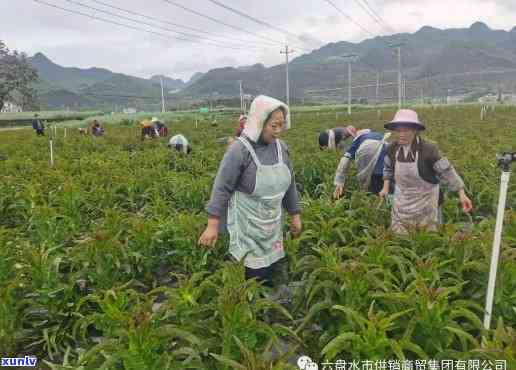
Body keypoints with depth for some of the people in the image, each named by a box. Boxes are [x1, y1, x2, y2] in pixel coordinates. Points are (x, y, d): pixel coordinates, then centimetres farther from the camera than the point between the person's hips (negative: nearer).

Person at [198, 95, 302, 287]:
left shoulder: (281, 147, 2)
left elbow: (289, 183, 12)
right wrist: (213, 225, -17)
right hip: (247, 227, -6)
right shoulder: (240, 149, -17)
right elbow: (221, 188, -15)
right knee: (255, 275, -1)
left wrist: (295, 214, 15)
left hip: (272, 226, 6)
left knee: (271, 273, 14)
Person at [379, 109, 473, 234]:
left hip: (426, 203, -3)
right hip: (402, 203, 4)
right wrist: (386, 187, 4)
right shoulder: (393, 149, -7)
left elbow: (446, 171, -15)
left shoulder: (428, 149, -21)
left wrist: (462, 194, -18)